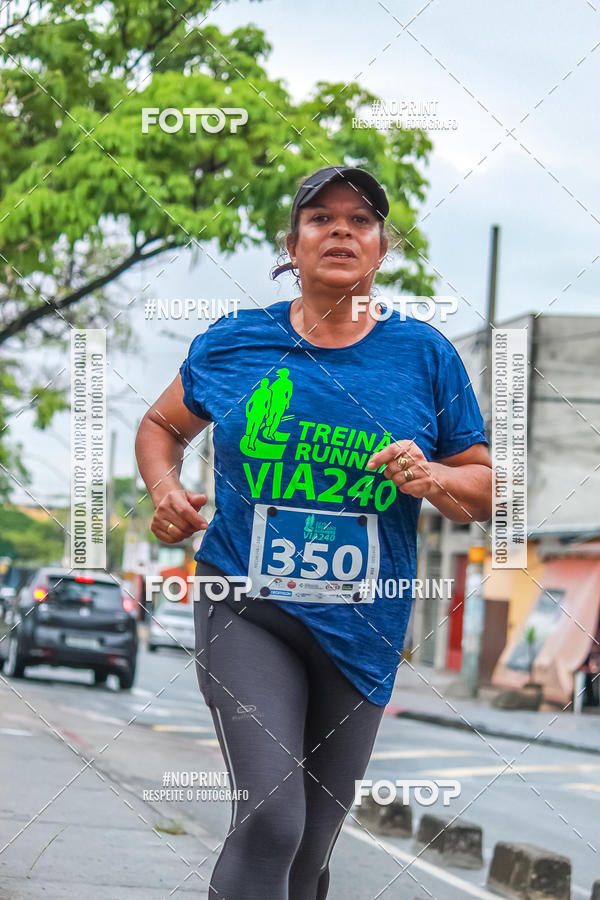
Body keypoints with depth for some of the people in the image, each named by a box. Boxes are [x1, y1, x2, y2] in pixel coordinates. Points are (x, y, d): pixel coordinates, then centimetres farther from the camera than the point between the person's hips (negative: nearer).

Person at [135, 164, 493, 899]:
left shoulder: (424, 355, 2)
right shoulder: (233, 342, 2)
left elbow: (484, 489, 7)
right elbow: (162, 426, 19)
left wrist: (432, 480, -14)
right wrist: (165, 492, -2)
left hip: (362, 630, 2)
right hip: (248, 612, -2)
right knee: (270, 820, -22)